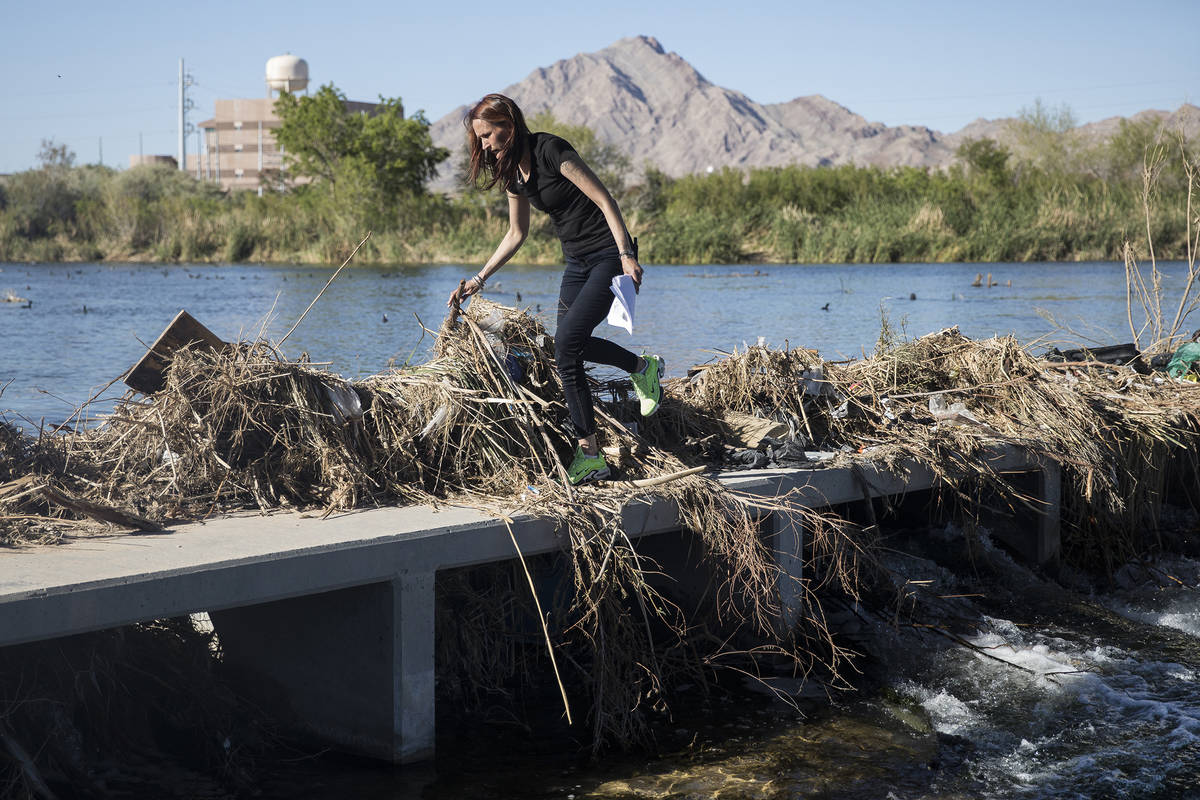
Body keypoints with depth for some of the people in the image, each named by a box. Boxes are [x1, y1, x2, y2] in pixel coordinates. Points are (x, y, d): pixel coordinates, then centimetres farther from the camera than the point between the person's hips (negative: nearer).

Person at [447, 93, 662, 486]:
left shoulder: (550, 151, -18)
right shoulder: (512, 170, 8)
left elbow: (605, 200, -19)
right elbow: (516, 234, 19)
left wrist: (626, 256, -26)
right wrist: (479, 279, 15)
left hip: (609, 255, -9)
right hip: (577, 262, 9)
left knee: (566, 342, -19)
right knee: (569, 346, 9)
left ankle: (588, 452, -9)